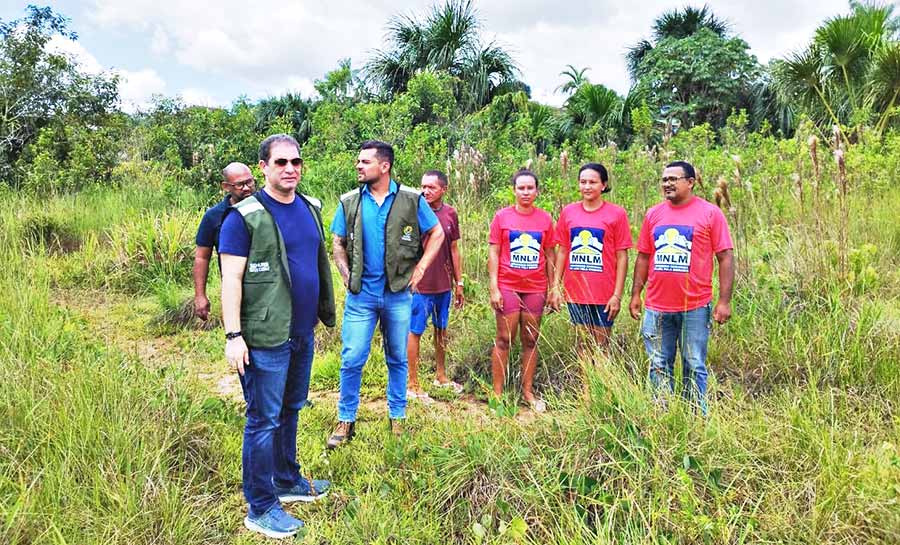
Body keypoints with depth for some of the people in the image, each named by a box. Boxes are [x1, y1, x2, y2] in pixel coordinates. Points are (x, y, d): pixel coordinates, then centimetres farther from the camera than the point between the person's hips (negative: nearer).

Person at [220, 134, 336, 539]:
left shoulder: (311, 209, 10)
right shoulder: (245, 216, -12)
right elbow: (231, 279, -14)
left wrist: (324, 312, 18)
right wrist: (233, 335, -19)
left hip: (302, 332, 7)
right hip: (266, 338, -7)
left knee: (290, 409, 20)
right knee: (264, 420, 2)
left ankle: (288, 481, 37)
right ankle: (261, 509, 16)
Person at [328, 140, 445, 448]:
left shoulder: (411, 200, -4)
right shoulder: (350, 202, 1)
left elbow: (437, 234, 4)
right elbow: (338, 243, 10)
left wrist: (420, 268, -3)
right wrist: (347, 276, -2)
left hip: (398, 294, 0)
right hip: (361, 294, 1)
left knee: (398, 360, 11)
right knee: (352, 360, 1)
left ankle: (397, 419, 27)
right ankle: (346, 422, 15)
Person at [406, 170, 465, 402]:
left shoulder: (450, 213, 3)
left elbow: (454, 250, 11)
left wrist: (459, 283, 12)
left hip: (444, 285, 5)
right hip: (419, 285, -5)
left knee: (441, 329, 18)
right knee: (414, 332, 3)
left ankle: (441, 376, 35)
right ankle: (413, 385, 13)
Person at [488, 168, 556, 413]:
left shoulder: (545, 219, 6)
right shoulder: (502, 216, 0)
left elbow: (550, 256, 10)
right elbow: (493, 253, -1)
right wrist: (494, 288, -7)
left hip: (535, 289, 2)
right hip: (508, 287, -2)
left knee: (530, 340, 7)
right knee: (504, 339, 0)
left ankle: (528, 393, 17)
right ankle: (497, 393, 7)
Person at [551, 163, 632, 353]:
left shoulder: (616, 214, -4)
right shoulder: (568, 212, 4)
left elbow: (622, 257, -4)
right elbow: (562, 252, 9)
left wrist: (617, 294, -9)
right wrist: (556, 286, 4)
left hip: (604, 294, -3)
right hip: (575, 292, 3)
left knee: (601, 346, 6)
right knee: (582, 344, 14)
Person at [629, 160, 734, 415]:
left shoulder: (710, 213, -2)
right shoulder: (654, 214, 9)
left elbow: (725, 258, -3)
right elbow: (643, 257, 14)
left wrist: (724, 301, -8)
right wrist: (635, 294, 9)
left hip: (695, 307, -3)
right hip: (657, 307, 3)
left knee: (694, 367, 6)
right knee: (659, 367, 9)